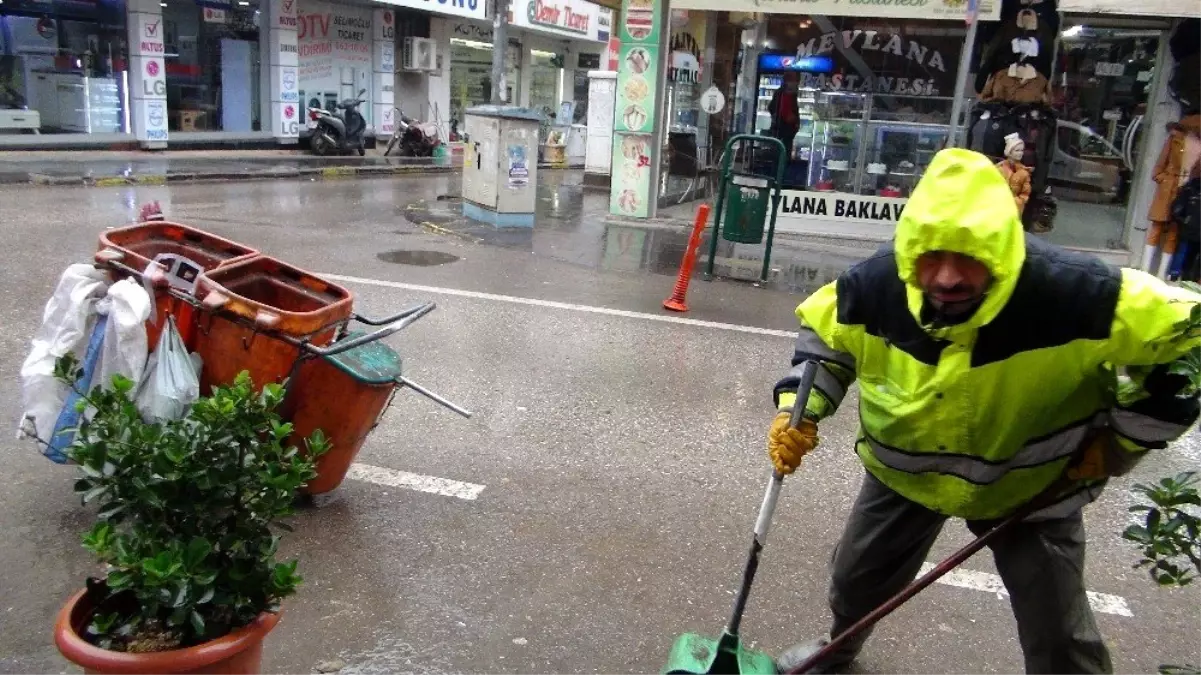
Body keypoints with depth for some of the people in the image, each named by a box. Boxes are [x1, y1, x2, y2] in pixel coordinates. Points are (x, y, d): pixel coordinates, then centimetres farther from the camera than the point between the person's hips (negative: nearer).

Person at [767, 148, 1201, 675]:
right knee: (857, 576, 20)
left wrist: (1121, 438, -16)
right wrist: (799, 408, -17)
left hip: (1030, 482, -2)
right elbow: (823, 332, -4)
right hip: (905, 466, 3)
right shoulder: (877, 284, -26)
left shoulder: (1076, 293, -36)